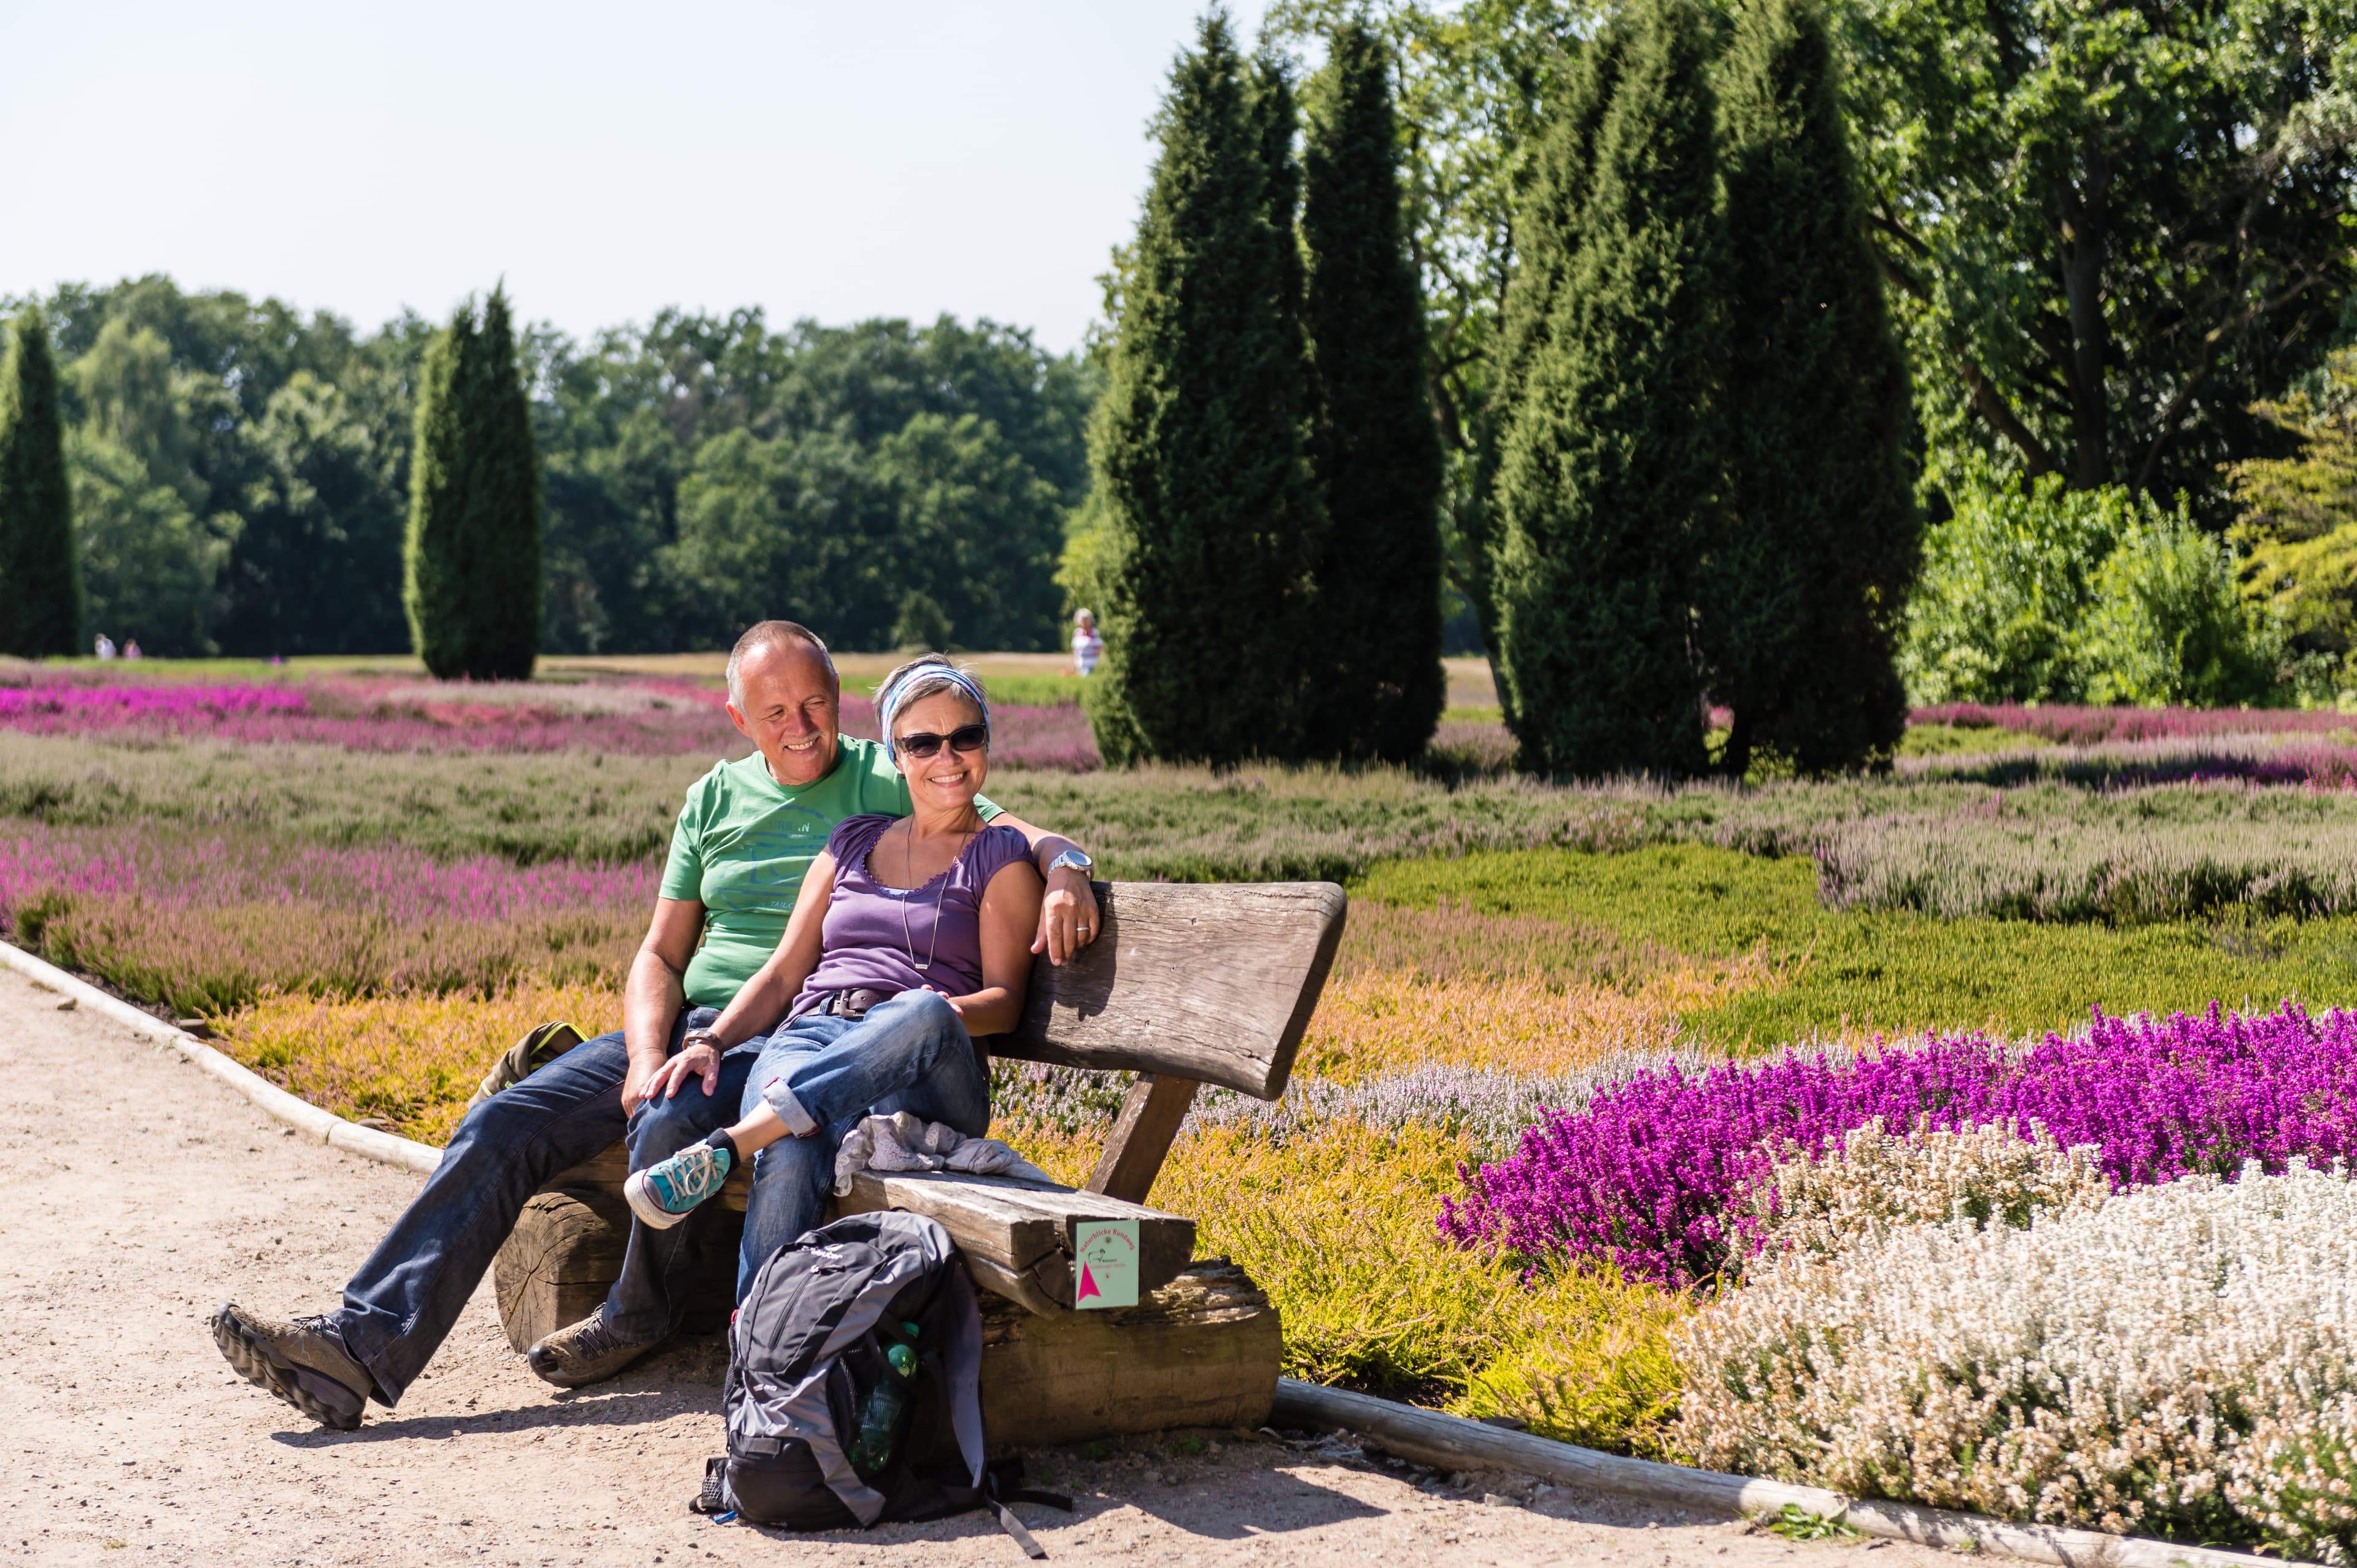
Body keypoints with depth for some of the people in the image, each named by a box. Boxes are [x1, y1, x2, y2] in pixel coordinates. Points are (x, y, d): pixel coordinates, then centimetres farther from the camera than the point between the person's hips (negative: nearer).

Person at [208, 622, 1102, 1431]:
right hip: (686, 1025, 5)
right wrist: (648, 1056, -7)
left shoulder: (892, 782, 3)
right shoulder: (717, 798, 16)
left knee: (669, 1125, -35)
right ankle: (363, 1348, -15)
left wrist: (1064, 872, -31)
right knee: (505, 1127, -12)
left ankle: (640, 1316, -5)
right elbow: (659, 956, 13)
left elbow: (1023, 837, -6)